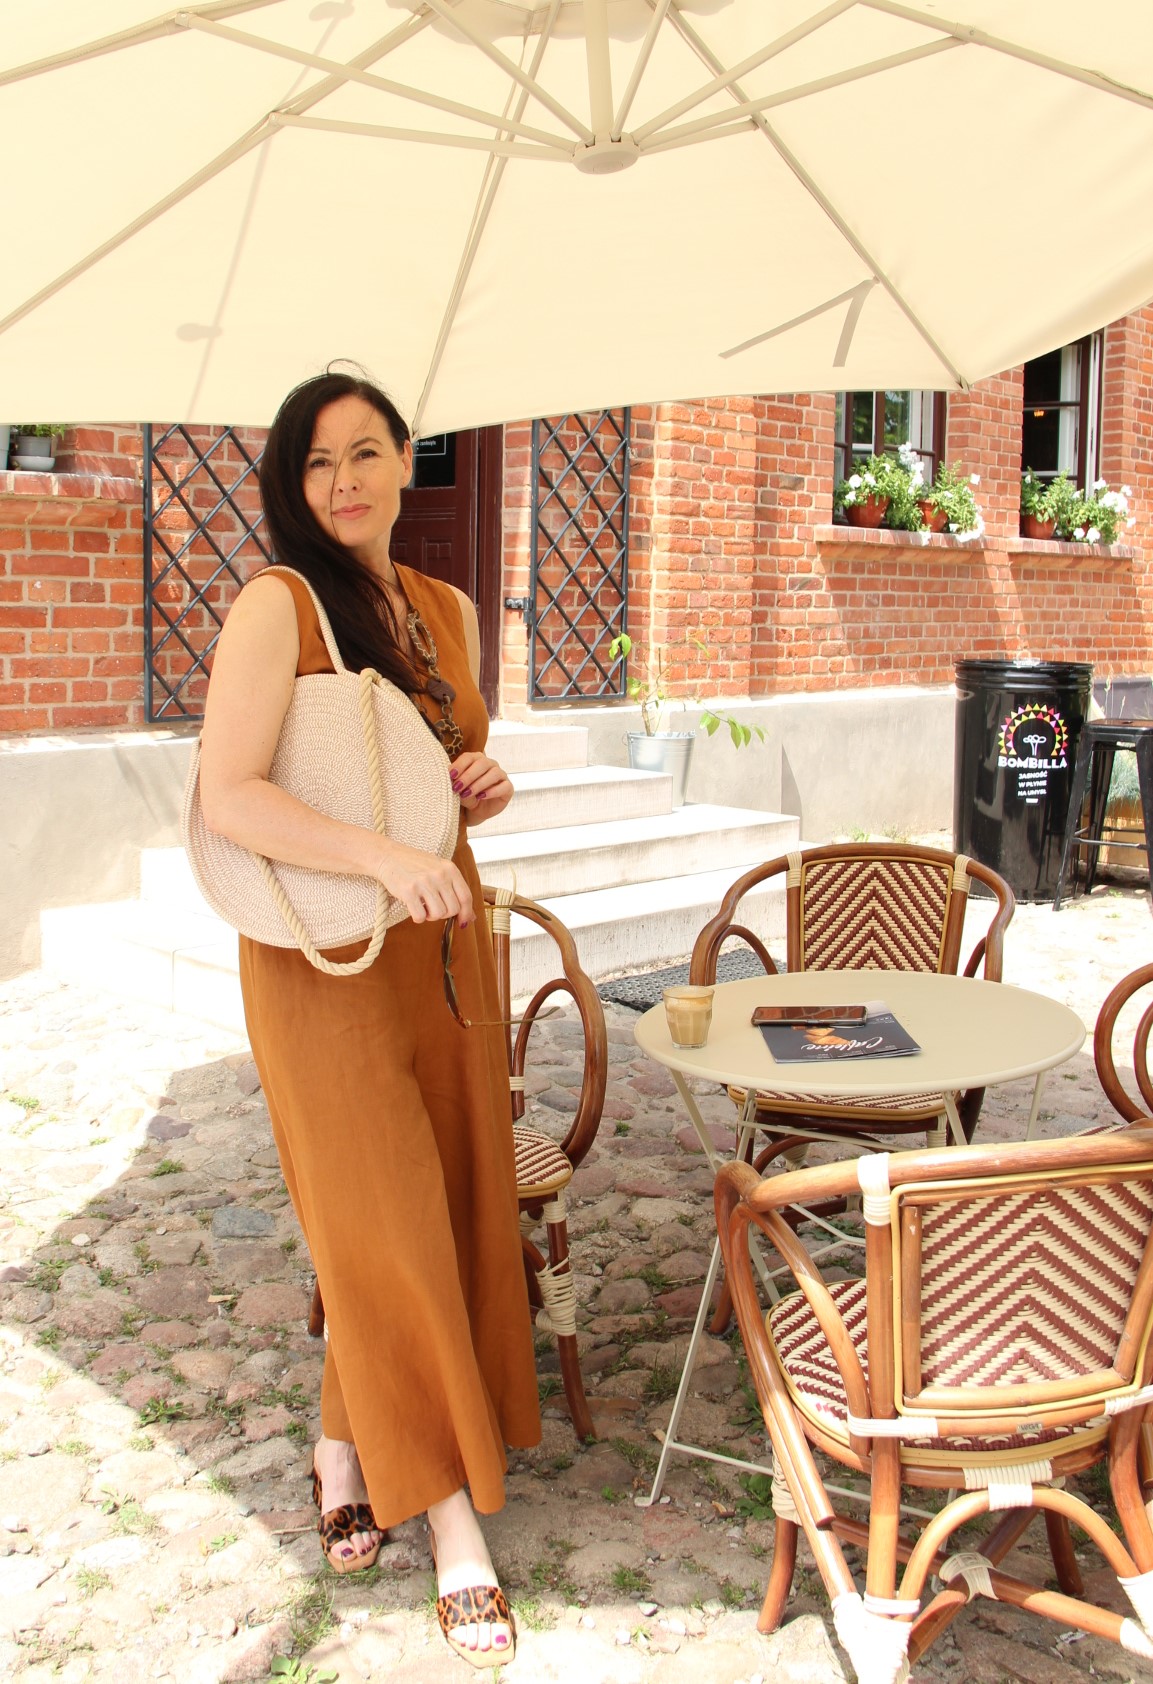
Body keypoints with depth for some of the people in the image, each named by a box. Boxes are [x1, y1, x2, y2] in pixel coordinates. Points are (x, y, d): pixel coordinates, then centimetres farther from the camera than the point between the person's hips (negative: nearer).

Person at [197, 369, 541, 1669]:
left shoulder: (446, 611, 10)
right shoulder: (277, 604, -11)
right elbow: (226, 795, -20)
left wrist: (482, 785, -2)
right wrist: (384, 858, -30)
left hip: (443, 940, 7)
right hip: (325, 957, -6)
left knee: (445, 1208, 12)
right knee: (386, 1226, -1)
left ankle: (343, 1453, 34)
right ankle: (456, 1527, 12)